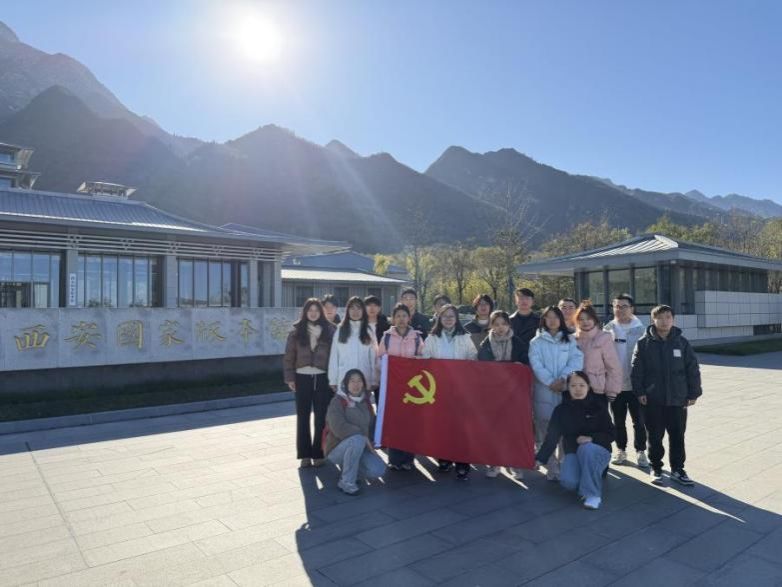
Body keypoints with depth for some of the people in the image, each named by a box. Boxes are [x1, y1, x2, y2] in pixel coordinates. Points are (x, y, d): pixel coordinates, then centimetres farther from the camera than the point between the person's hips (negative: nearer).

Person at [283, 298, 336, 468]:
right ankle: (305, 454, 15)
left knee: (321, 417, 4)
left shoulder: (329, 330, 0)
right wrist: (290, 378, -2)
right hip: (302, 378, 1)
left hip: (322, 378, -1)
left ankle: (318, 453, 15)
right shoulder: (297, 331, 3)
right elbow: (288, 356, 4)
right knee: (303, 417, 6)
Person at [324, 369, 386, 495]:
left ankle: (347, 468, 11)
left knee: (378, 470, -18)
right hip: (337, 448, -5)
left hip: (360, 448, 6)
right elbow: (339, 428, -27)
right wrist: (364, 437, -25)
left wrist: (369, 442, -5)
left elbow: (372, 425, 14)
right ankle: (346, 482, -18)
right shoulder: (337, 402, -13)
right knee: (357, 440, -36)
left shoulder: (365, 402, 6)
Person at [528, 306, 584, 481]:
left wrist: (563, 378, -15)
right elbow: (536, 364, -3)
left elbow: (577, 360, -2)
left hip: (566, 389, 1)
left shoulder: (570, 340, 11)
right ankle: (552, 468, 6)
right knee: (546, 430, -2)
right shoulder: (537, 342, 8)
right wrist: (550, 382, -15)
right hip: (544, 391, -1)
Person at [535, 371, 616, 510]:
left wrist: (591, 439, -21)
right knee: (568, 482, -29)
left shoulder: (598, 406, -3)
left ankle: (593, 493, -20)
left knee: (586, 448, -38)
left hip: (598, 451, -1)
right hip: (573, 453, 1)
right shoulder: (561, 409, 0)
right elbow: (552, 436, -1)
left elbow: (610, 435, -3)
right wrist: (540, 459, -9)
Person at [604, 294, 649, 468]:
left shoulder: (640, 329, -5)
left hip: (636, 383, -2)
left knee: (639, 420, 8)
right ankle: (621, 451, 27)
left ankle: (640, 451, 23)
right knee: (618, 421, 13)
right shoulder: (608, 330, 0)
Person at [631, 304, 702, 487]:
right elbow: (636, 369, -3)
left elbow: (693, 369, 3)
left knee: (677, 436, 11)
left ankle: (677, 469, 25)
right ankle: (656, 468, 22)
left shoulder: (681, 342, 1)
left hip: (678, 398, 2)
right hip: (653, 399, -1)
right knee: (655, 436, 8)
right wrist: (640, 392, -8)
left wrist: (693, 393, 1)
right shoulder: (644, 343, -4)